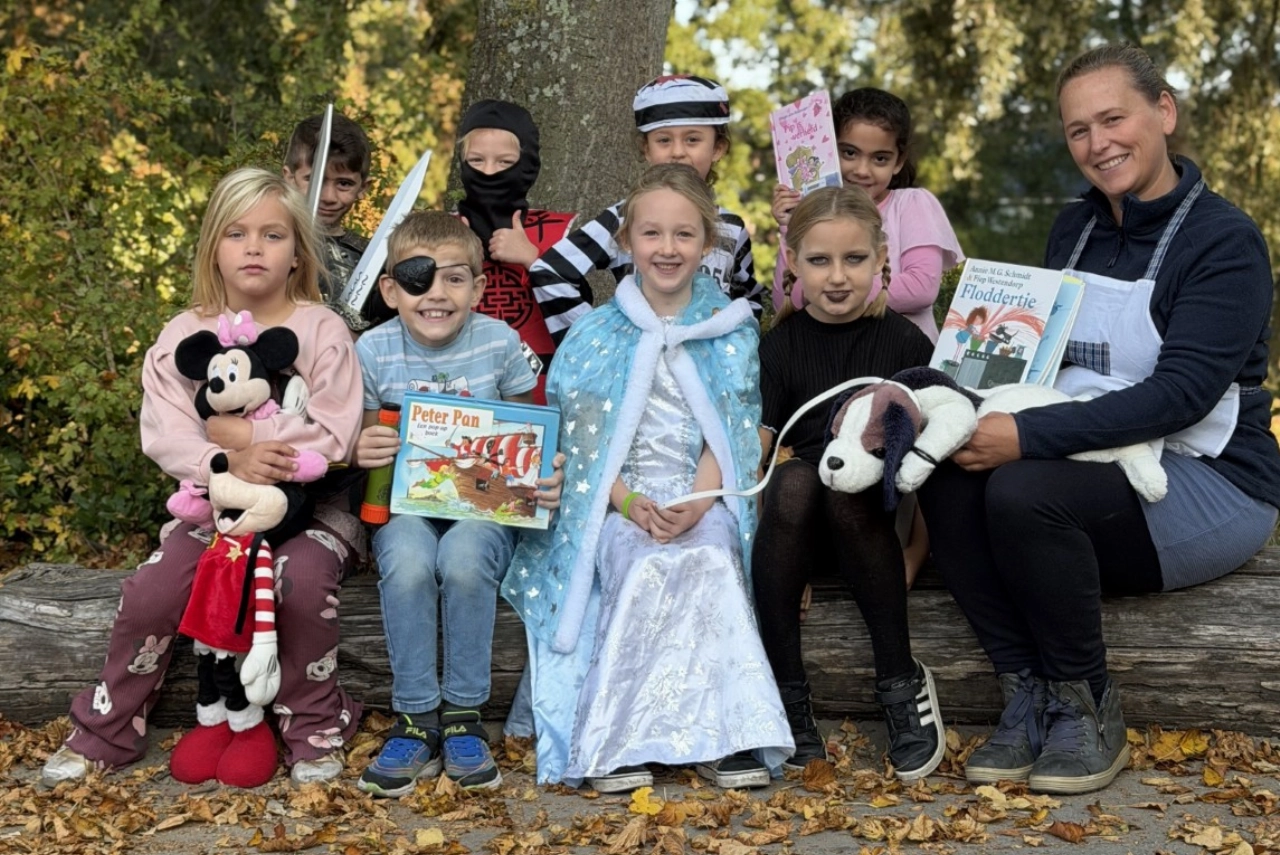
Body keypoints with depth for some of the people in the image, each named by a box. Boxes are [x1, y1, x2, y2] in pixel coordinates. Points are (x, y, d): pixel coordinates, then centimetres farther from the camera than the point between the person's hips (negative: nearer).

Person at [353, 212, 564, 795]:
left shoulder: (499, 342, -2)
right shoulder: (374, 350, -1)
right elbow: (360, 440, 7)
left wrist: (546, 476, -14)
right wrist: (361, 451, -18)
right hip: (405, 504, 1)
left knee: (463, 560, -33)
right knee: (408, 563, -33)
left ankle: (463, 718, -14)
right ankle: (416, 721, -16)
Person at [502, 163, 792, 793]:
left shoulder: (732, 330, 8)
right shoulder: (596, 334, 6)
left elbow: (729, 433, 3)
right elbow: (577, 436, 1)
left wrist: (697, 503, -15)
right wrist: (629, 503, -15)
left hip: (704, 502, 1)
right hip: (616, 504, -1)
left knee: (709, 559, -31)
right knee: (648, 563, -32)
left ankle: (722, 731, -24)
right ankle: (612, 741, -26)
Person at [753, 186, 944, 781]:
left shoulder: (905, 343, 5)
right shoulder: (780, 347, 8)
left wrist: (915, 553, -8)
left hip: (875, 517, -1)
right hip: (800, 529, 1)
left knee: (846, 488, -34)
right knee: (794, 480, -32)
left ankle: (901, 682, -18)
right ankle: (784, 689, -23)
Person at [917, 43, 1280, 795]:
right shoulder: (1073, 230, 10)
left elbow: (1182, 392, -22)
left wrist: (1030, 438, -31)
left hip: (1209, 481, -6)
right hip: (1099, 468, 6)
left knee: (1023, 492, -32)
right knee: (948, 480, -21)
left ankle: (1088, 708, -11)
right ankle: (1030, 697, -12)